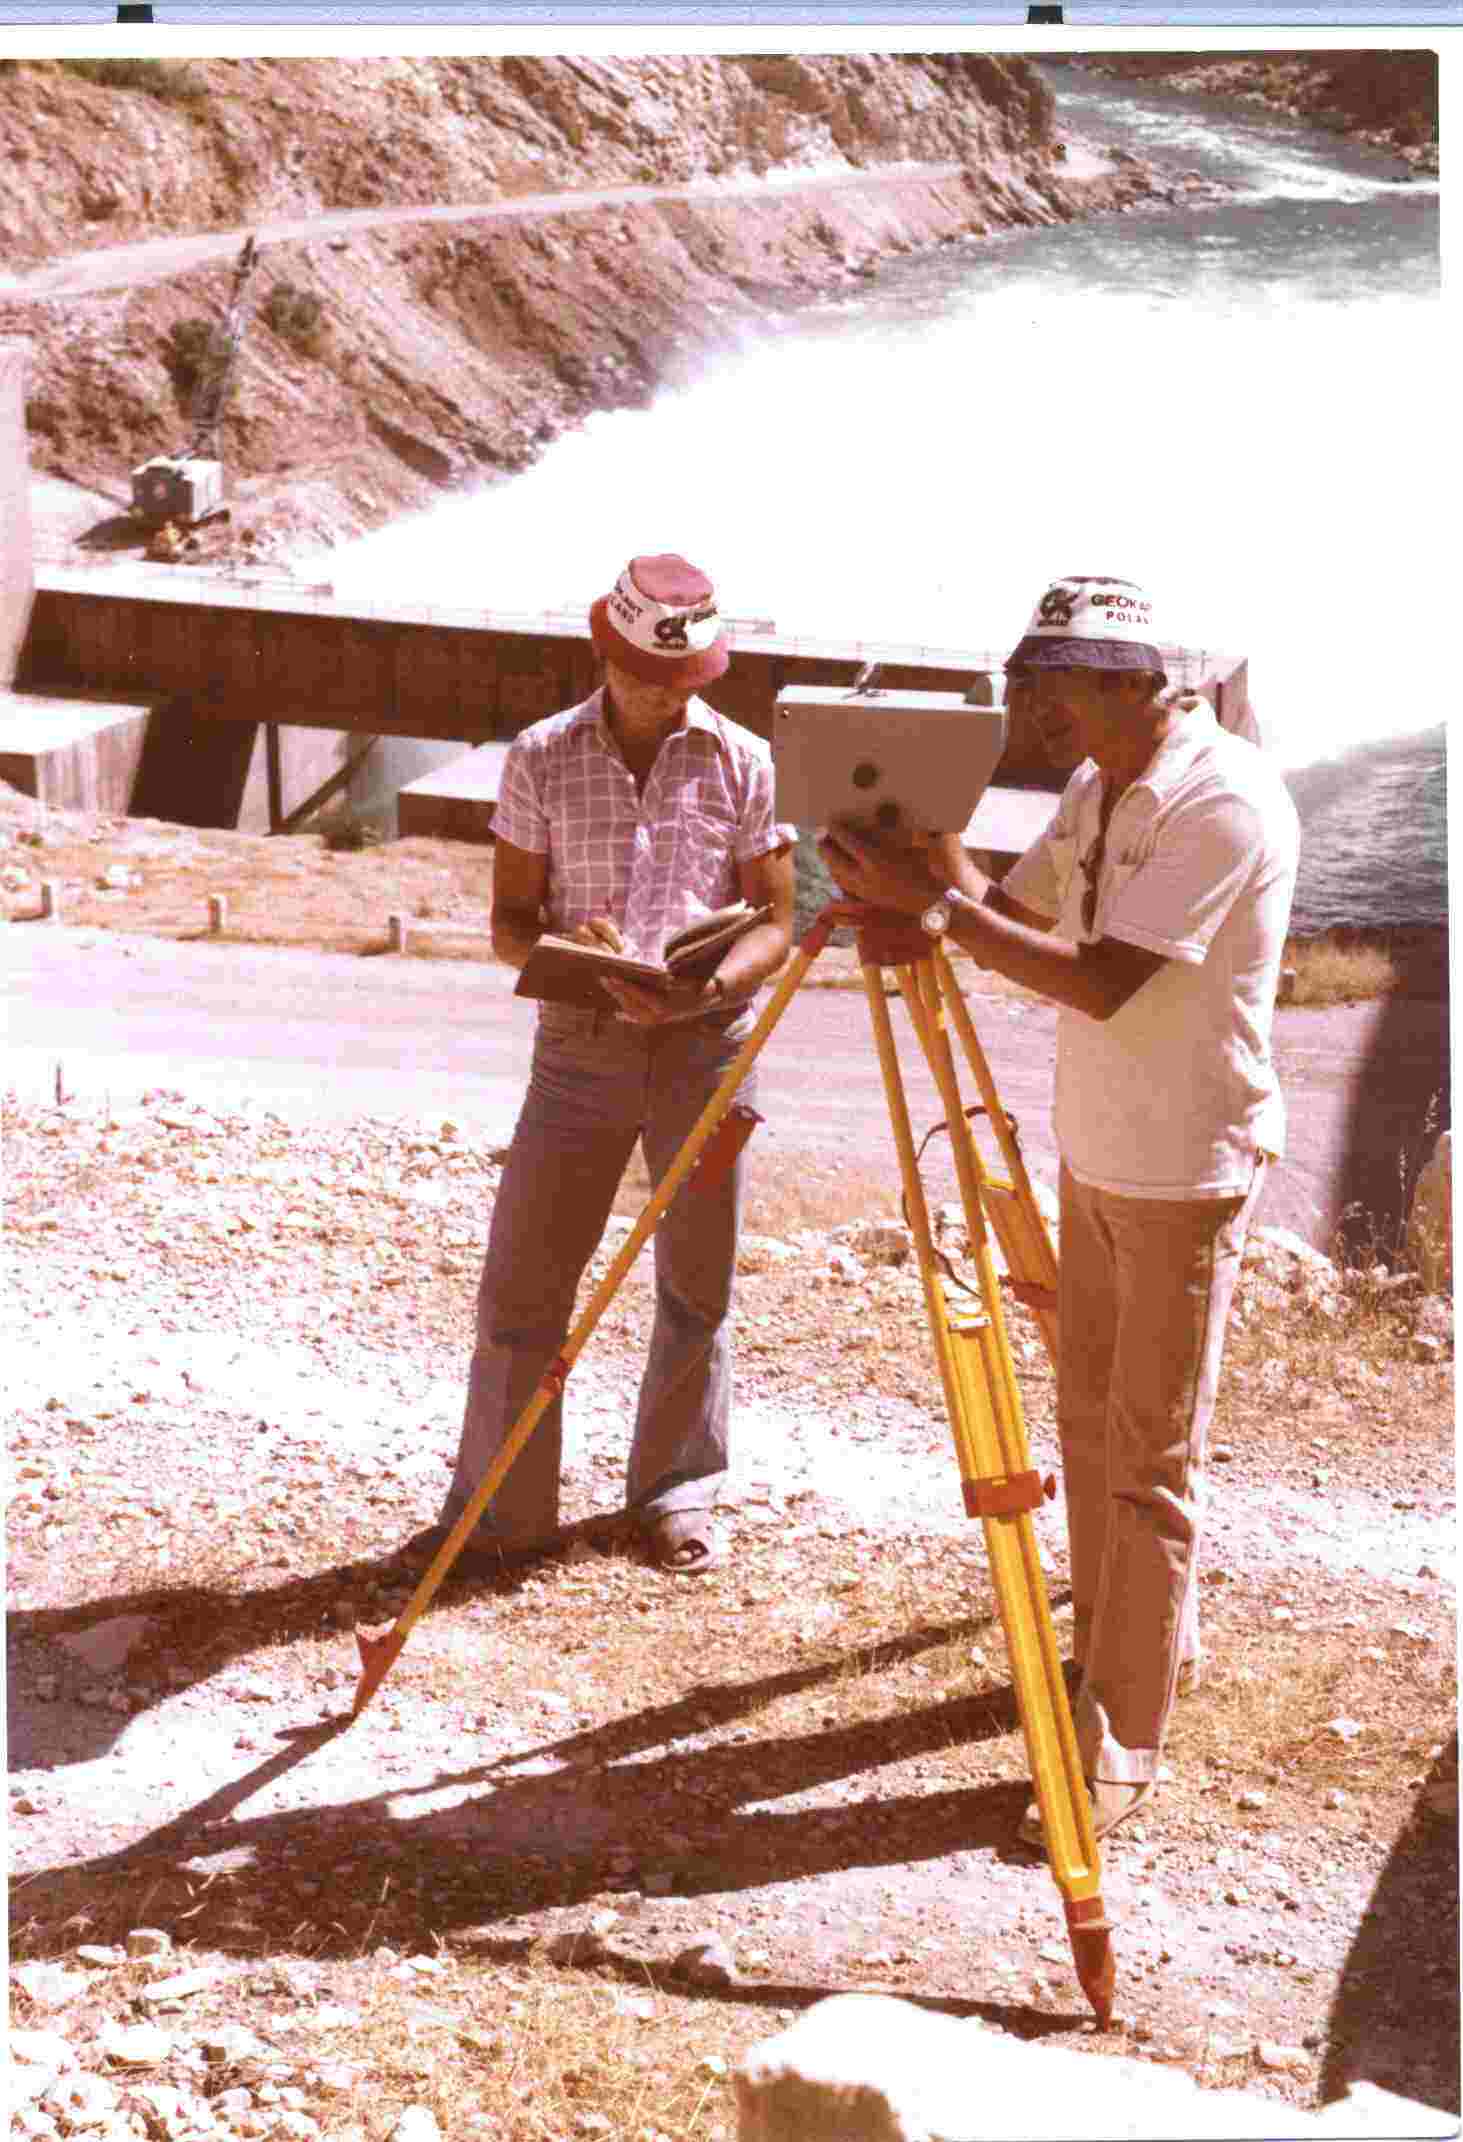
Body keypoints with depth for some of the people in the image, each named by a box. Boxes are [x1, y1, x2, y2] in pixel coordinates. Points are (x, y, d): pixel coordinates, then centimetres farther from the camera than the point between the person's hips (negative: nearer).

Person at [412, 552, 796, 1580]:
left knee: (696, 1283, 8)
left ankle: (679, 1493, 25)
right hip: (579, 1044, 0)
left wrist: (713, 981, -18)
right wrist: (565, 947, -19)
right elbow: (509, 922, 4)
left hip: (706, 1042, 0)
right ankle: (500, 1509, 10)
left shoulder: (741, 761, 2)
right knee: (522, 1281, -1)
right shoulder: (543, 758, 2)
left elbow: (775, 920, 2)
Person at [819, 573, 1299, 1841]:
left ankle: (1122, 1746, 3)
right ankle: (1117, 1642, 35)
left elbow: (1105, 982, -27)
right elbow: (1017, 917, 7)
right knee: (1089, 1417, 18)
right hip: (1098, 1156, 9)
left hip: (1186, 1175, -9)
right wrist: (935, 858, -11)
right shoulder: (1099, 789, 7)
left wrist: (934, 905, -28)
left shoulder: (1226, 801, -22)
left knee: (1149, 1457, -4)